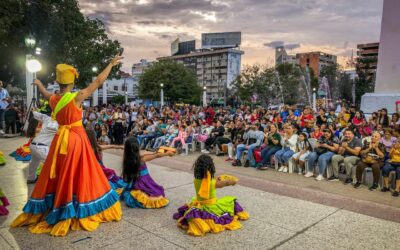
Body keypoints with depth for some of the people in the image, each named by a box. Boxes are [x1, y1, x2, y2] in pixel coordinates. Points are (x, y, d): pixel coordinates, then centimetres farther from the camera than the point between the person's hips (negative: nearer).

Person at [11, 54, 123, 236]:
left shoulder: (53, 99, 1)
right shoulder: (77, 97, -16)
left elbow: (44, 93, 26)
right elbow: (98, 81, -12)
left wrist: (38, 84, 49)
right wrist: (111, 64, -2)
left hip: (60, 140, 6)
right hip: (76, 139, -6)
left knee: (58, 177, 17)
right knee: (77, 177, 3)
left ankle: (47, 212, 30)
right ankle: (77, 214, 13)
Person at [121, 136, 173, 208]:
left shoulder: (127, 159, -7)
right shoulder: (142, 159, -19)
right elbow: (157, 156, -6)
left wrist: (153, 153, 19)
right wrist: (167, 153, 8)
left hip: (133, 186, 6)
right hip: (143, 185, -6)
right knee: (158, 192, 8)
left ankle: (132, 198, 10)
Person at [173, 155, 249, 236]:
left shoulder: (196, 181, -11)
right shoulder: (214, 183, -23)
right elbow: (226, 183, -2)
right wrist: (233, 182, 19)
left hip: (199, 206, 3)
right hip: (211, 207, -2)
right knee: (230, 200, 15)